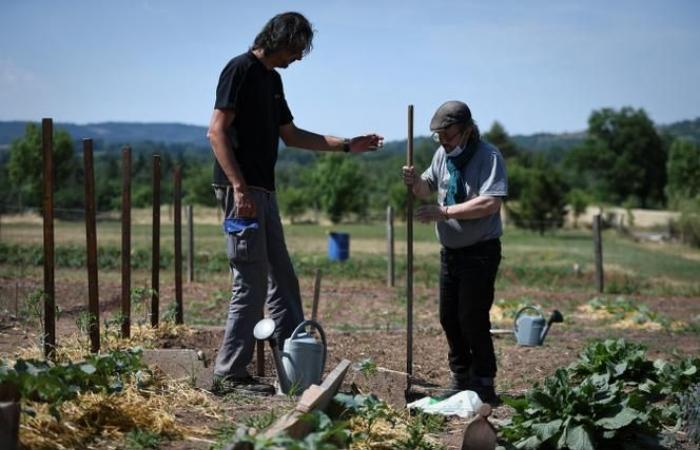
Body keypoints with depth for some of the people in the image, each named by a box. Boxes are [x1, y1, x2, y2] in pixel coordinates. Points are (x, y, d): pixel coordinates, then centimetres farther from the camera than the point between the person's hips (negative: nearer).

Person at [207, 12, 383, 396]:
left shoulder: (272, 79, 18)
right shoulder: (241, 69, -9)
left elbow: (291, 135, 26)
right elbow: (217, 131, -17)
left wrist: (347, 145, 21)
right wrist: (240, 188, -23)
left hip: (264, 191, 10)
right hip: (241, 190, -10)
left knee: (282, 279, 13)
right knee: (251, 283, -9)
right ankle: (229, 375, -2)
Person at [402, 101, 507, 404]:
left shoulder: (489, 157, -17)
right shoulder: (442, 154, 7)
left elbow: (490, 203, -28)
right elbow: (428, 188, 21)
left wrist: (444, 212, -30)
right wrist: (415, 182, -4)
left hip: (480, 251, -8)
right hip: (450, 250, 8)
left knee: (473, 317, -9)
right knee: (449, 317, 12)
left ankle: (484, 384, 3)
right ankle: (461, 378, 25)